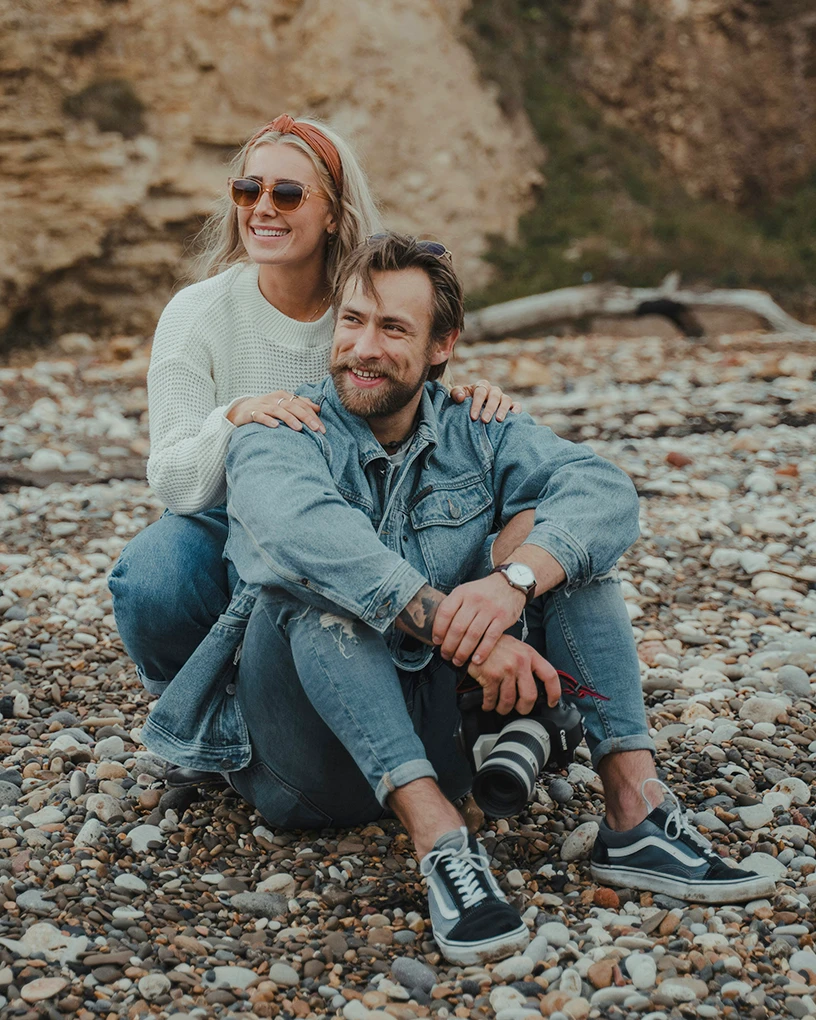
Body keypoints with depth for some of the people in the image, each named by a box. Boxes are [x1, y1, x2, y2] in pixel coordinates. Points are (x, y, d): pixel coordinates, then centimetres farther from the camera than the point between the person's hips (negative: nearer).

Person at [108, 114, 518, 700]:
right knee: (150, 583, -33)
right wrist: (232, 420, -38)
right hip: (229, 529, -1)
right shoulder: (197, 315, -11)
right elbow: (174, 485, -16)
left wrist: (470, 403, -21)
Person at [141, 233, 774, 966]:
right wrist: (462, 632, -41)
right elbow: (301, 528, -31)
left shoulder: (475, 434, 4)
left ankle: (637, 814, -21)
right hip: (314, 756, -3)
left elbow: (606, 491, -15)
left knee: (552, 531, -11)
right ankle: (441, 841, -39)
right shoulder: (280, 437, -7)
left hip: (438, 732, 3)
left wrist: (514, 579, -35)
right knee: (320, 585, -29)